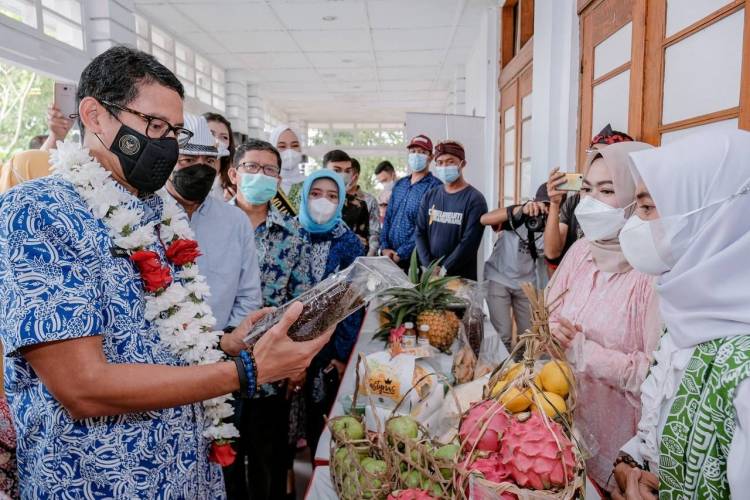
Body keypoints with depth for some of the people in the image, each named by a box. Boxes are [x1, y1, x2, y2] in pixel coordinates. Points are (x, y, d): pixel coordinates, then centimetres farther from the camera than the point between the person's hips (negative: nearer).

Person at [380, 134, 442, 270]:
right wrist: (384, 248, -2)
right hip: (390, 257, 6)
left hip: (414, 258, -5)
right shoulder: (399, 184, 12)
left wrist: (400, 254, -17)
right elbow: (388, 218, 11)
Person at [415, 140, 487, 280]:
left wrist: (443, 270, -17)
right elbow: (420, 233, 2)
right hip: (429, 274, 4)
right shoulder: (430, 197, 8)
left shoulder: (475, 199, -7)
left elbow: (469, 242, -14)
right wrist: (430, 267, -10)